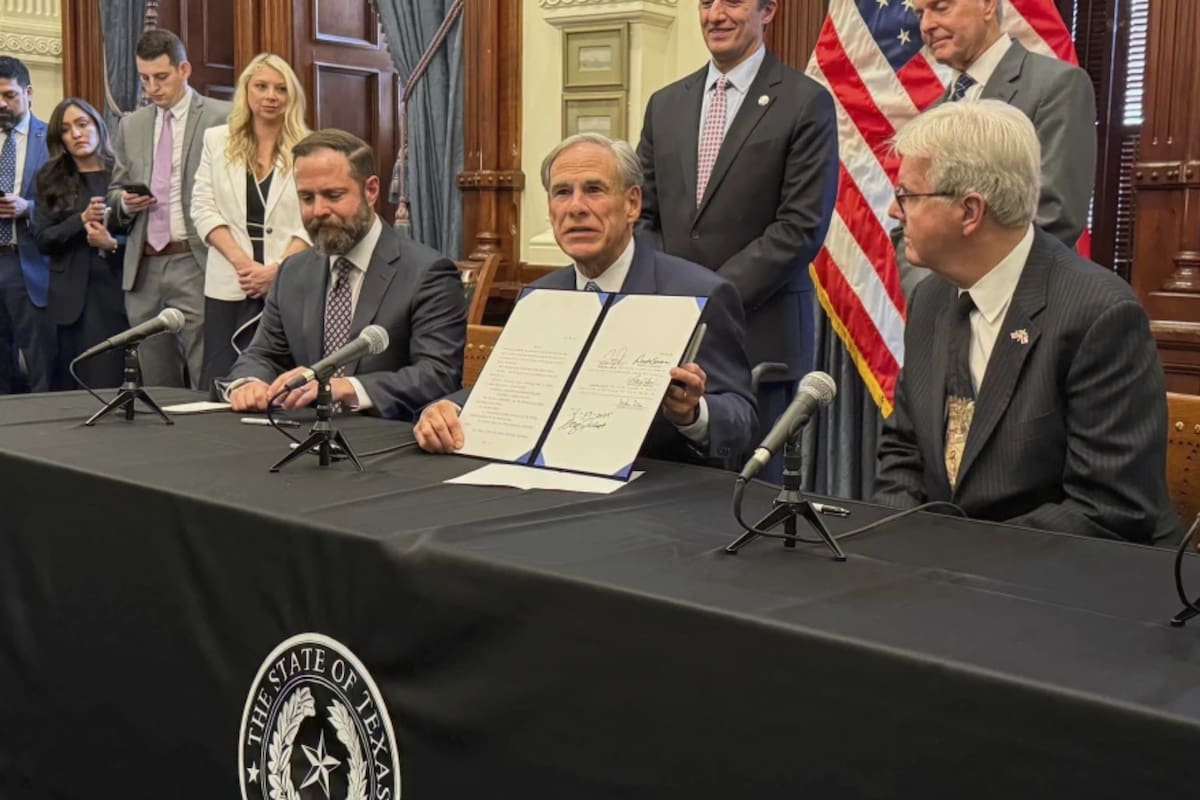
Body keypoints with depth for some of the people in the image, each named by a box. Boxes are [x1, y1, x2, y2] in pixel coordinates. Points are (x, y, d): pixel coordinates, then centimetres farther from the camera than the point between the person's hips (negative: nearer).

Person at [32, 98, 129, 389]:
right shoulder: (51, 180, 11)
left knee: (107, 384, -4)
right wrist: (81, 220, -11)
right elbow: (42, 239, 3)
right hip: (70, 295, 2)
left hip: (115, 291, -2)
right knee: (70, 386, 3)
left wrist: (113, 244, -17)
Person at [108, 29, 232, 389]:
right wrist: (125, 202, 0)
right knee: (156, 386, 9)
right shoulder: (131, 126, 15)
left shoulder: (221, 118, -1)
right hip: (144, 268, 5)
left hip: (196, 264, -5)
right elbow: (115, 191, 23)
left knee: (207, 383, -6)